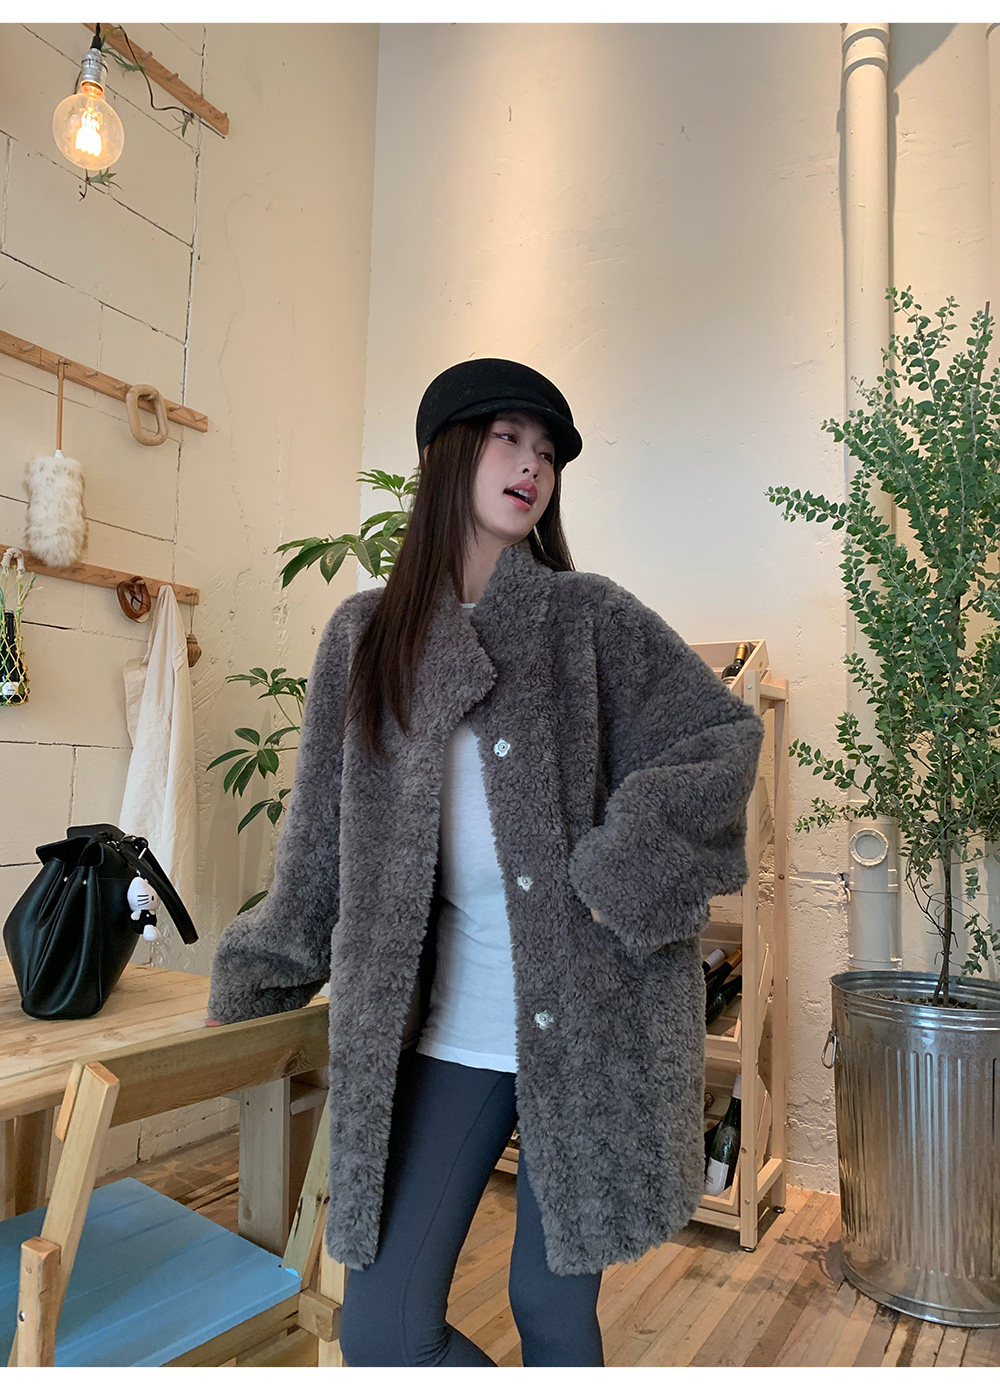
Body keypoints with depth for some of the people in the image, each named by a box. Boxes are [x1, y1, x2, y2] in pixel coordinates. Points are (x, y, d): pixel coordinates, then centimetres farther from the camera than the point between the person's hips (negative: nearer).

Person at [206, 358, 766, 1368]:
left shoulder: (590, 617, 0)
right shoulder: (364, 634, 6)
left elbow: (727, 736, 0)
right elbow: (320, 841, 12)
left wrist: (624, 876, -12)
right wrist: (252, 982, 17)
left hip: (585, 1013, -2)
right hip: (450, 1024, 3)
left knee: (554, 1308, 11)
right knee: (381, 1331, 5)